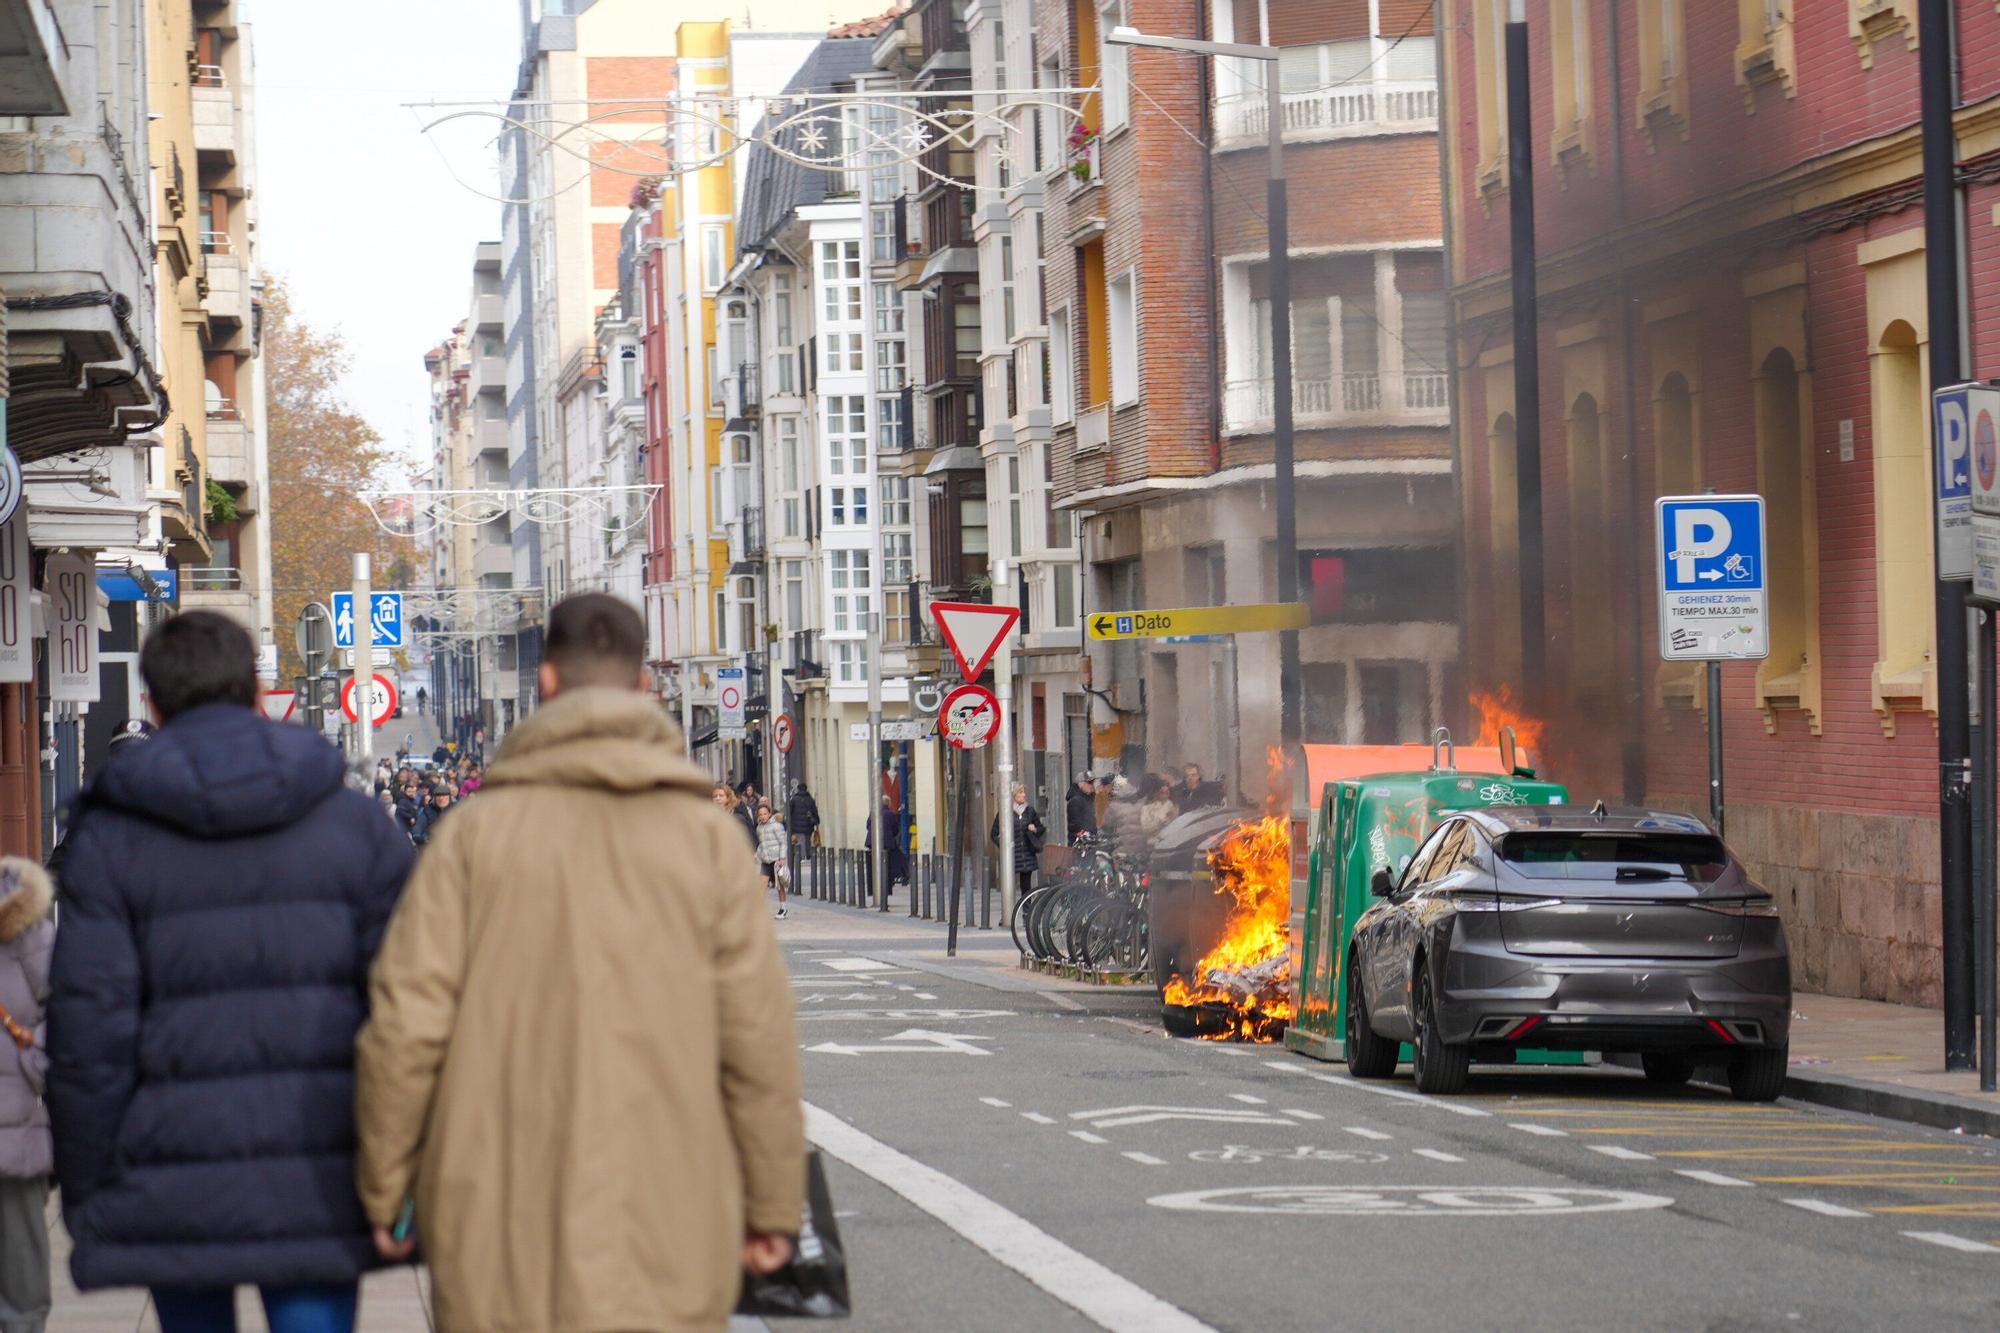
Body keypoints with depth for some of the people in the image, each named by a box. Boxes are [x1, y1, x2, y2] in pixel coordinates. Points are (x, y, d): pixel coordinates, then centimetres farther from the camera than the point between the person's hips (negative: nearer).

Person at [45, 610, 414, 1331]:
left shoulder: (110, 839, -1)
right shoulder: (355, 822, 4)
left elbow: (88, 1032, -6)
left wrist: (85, 1194, 2)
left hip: (176, 1186, 0)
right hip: (318, 1182, 0)